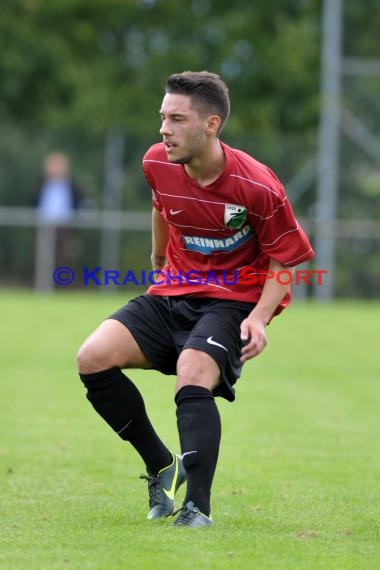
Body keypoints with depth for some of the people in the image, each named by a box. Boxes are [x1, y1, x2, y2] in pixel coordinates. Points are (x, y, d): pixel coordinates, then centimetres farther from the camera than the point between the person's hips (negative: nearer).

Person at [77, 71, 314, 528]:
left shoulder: (257, 186, -18)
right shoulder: (157, 165, -4)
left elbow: (286, 260, -7)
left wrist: (260, 316, -22)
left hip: (232, 301, -5)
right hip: (172, 294, 5)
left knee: (193, 375, -35)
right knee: (93, 357, -17)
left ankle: (198, 507, -37)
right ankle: (162, 467, -1)